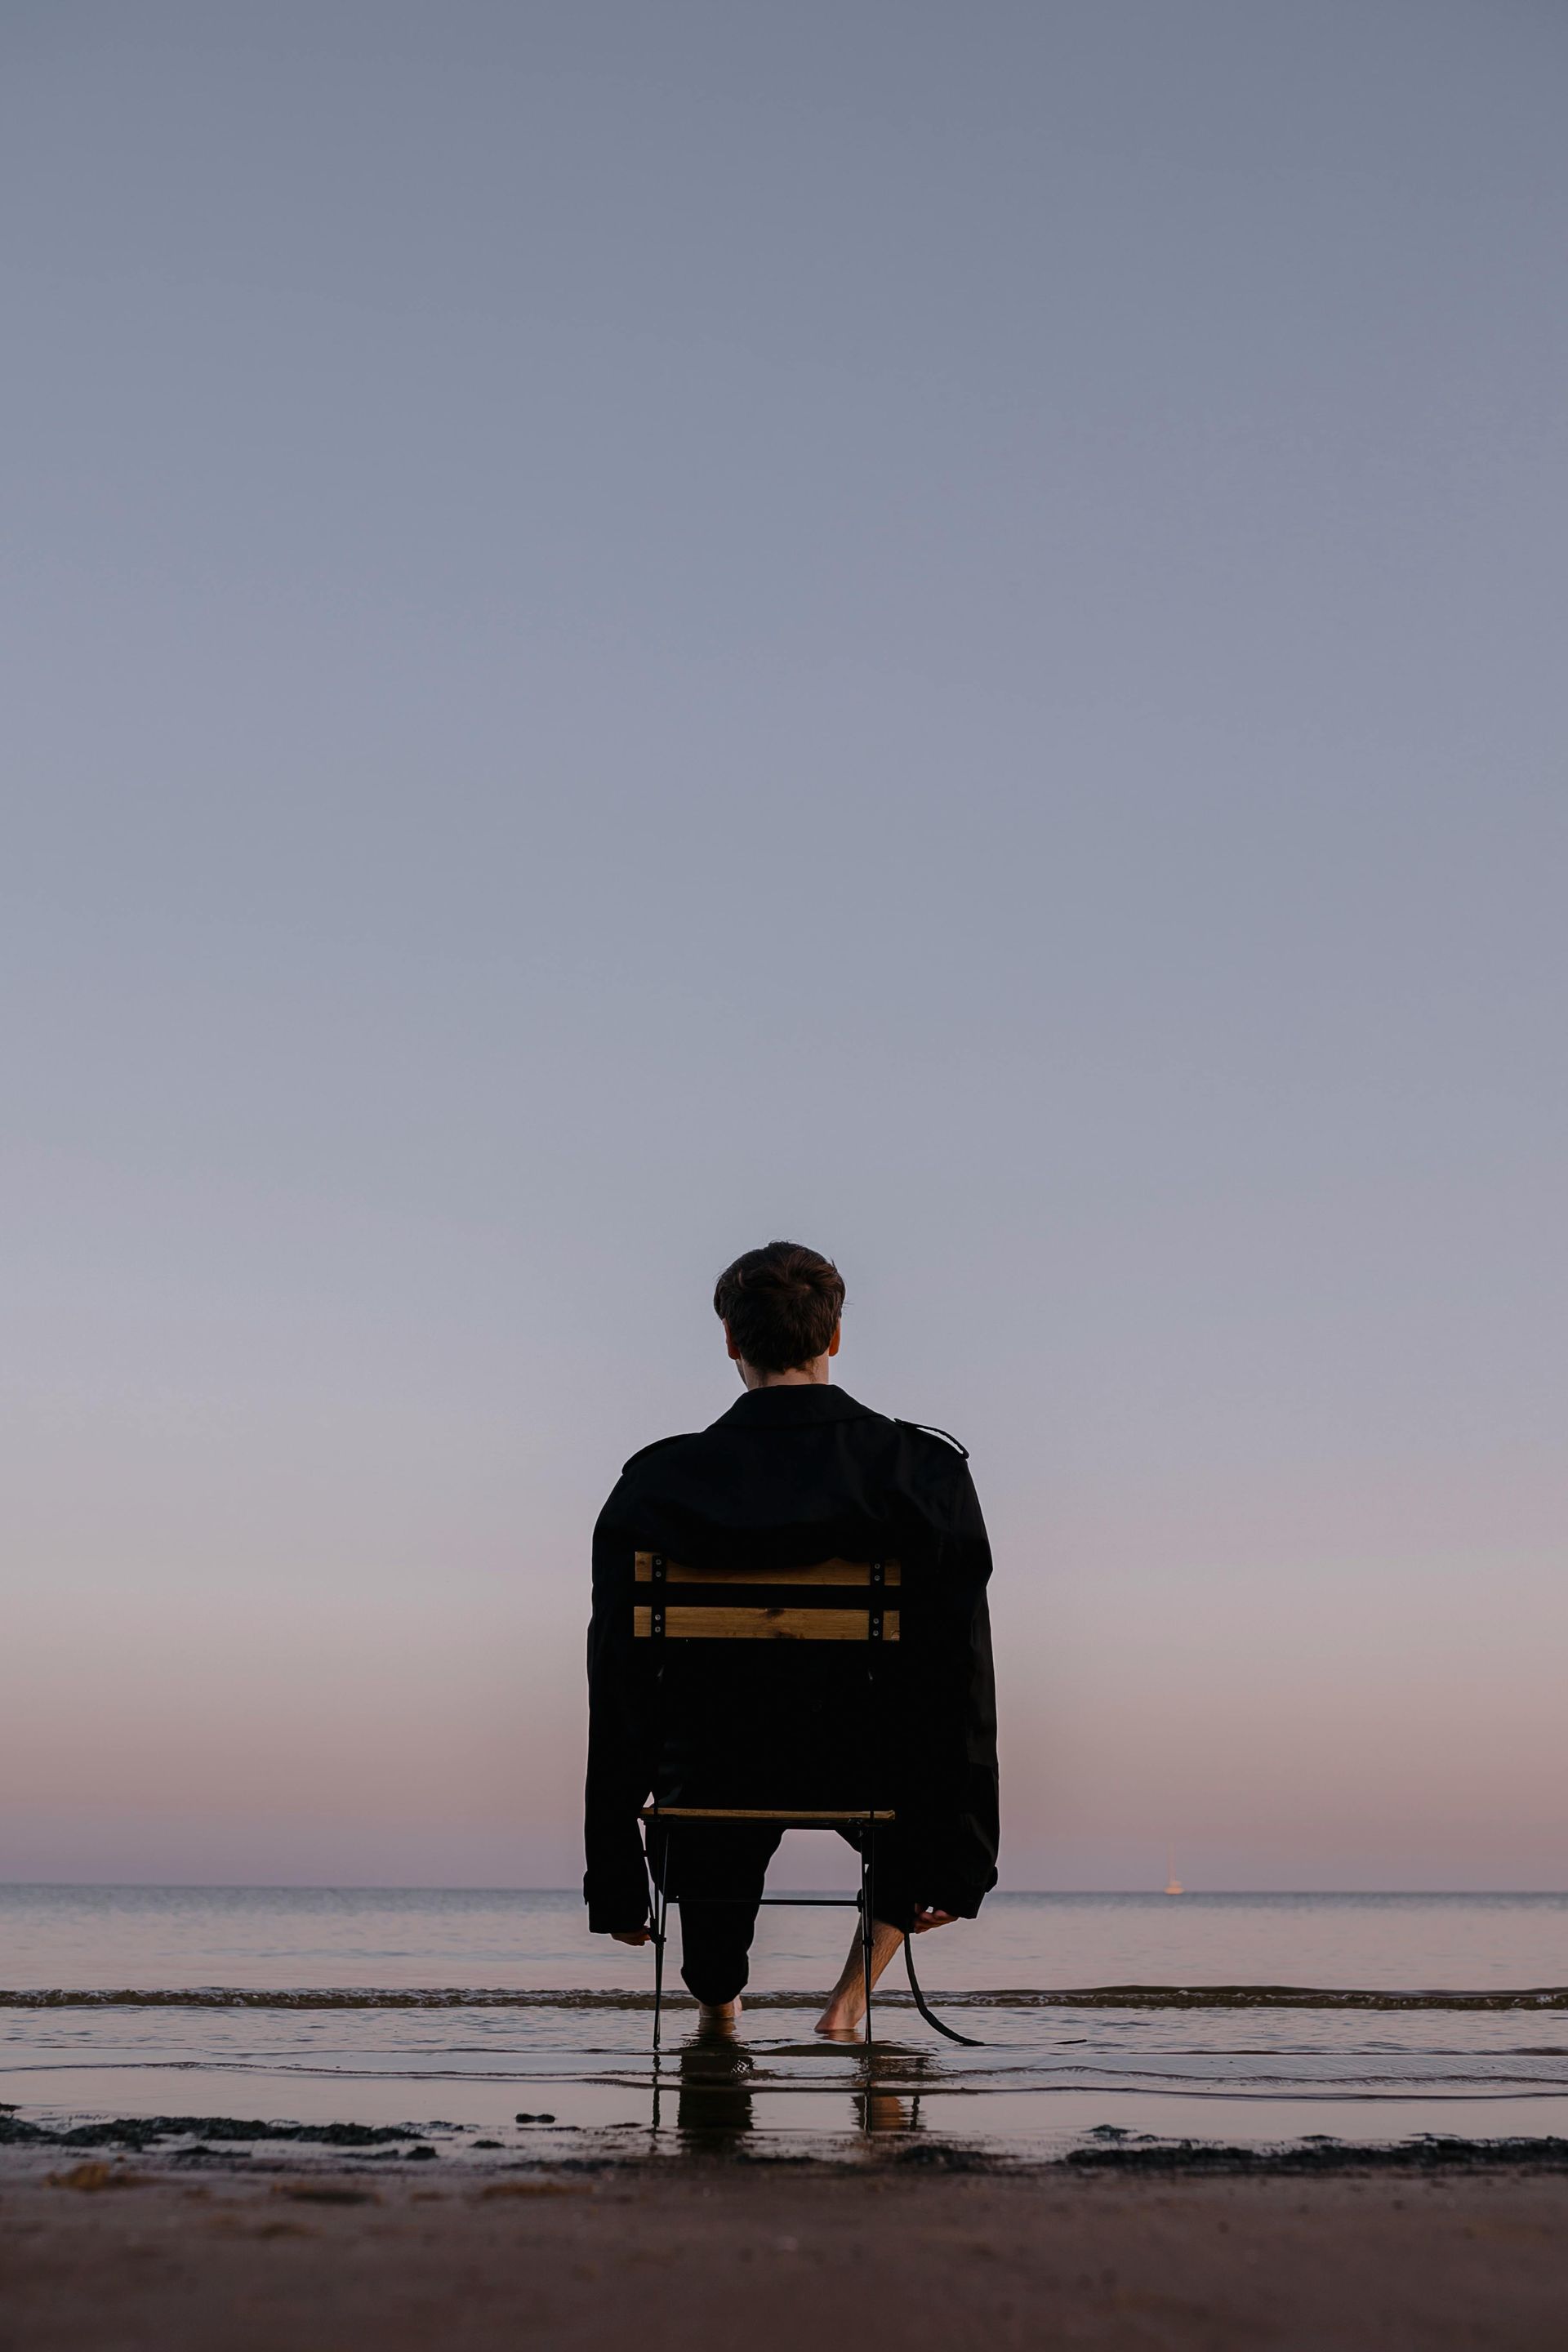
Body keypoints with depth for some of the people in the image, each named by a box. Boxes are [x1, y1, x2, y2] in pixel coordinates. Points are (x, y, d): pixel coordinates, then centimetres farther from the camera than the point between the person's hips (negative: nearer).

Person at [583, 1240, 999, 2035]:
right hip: (872, 1776, -1)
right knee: (935, 1763, 34)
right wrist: (961, 1864, 0)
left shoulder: (656, 1484, -11)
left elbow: (618, 1686, -6)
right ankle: (854, 1993, 29)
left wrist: (615, 1882, 4)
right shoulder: (928, 1471, -12)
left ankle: (716, 2004, 46)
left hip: (718, 1776, 1)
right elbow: (960, 1672, -10)